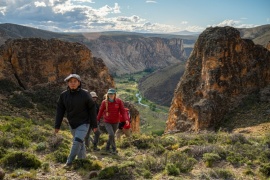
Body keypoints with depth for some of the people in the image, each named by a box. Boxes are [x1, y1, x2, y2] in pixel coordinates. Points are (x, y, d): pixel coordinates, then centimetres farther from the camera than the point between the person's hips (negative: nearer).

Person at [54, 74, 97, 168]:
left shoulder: (85, 94, -14)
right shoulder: (63, 95, -5)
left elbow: (92, 109, -7)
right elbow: (60, 110, 1)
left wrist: (94, 125, -4)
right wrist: (57, 125, -1)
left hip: (83, 124, -3)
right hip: (72, 124, 4)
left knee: (77, 142, -15)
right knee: (80, 143, 15)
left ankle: (69, 162, -3)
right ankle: (82, 159, 31)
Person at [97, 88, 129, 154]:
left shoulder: (119, 101, -9)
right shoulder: (104, 102, -9)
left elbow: (122, 111, -11)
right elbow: (101, 111, 3)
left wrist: (126, 119, -24)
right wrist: (97, 120, 10)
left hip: (115, 122, 2)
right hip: (107, 122, -2)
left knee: (112, 135, 14)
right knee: (111, 134, -19)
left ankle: (107, 148, 36)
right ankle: (114, 149, -1)